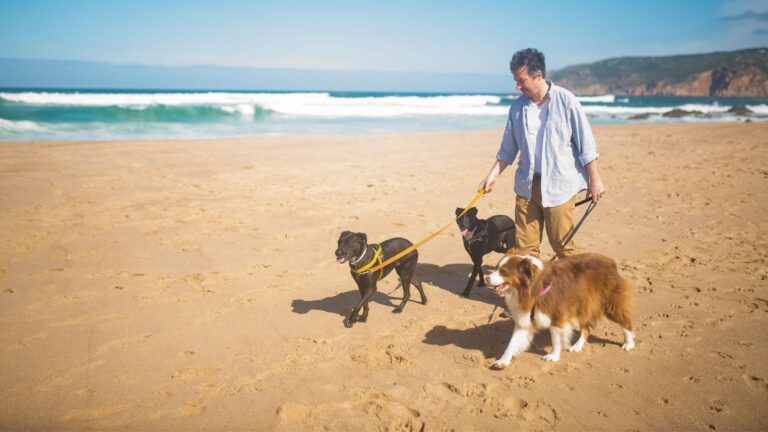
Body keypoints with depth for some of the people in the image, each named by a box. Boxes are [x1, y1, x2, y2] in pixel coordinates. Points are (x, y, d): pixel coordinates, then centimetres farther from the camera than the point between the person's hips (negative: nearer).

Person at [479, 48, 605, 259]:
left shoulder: (565, 100, -6)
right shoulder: (517, 106, 5)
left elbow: (585, 143, -3)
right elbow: (508, 149, 13)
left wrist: (594, 179, -3)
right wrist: (493, 175, 5)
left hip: (559, 185, -4)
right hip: (527, 185, 4)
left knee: (563, 245, 2)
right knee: (524, 247, 3)